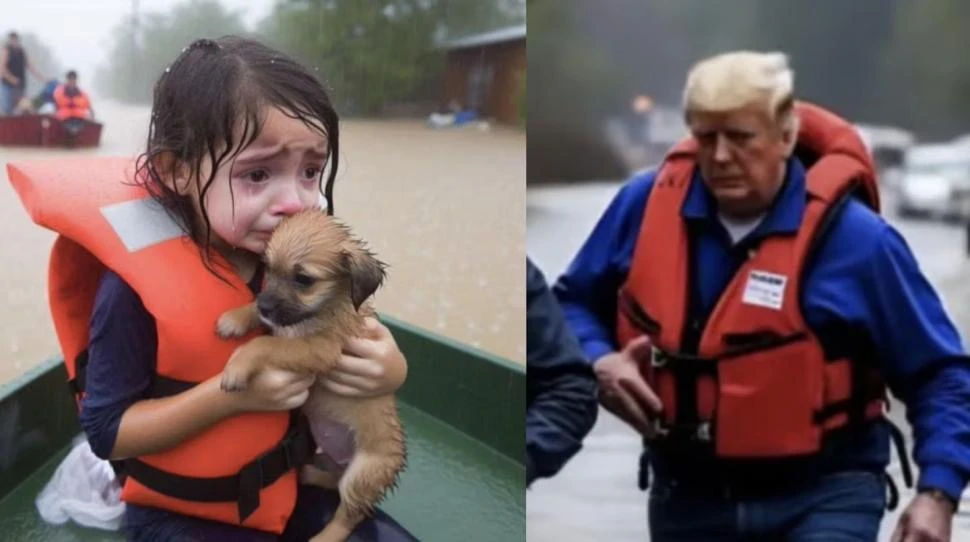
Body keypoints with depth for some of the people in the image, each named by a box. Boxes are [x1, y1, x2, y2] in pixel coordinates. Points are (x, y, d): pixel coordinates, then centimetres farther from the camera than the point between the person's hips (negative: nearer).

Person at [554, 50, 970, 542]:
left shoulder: (855, 237, -13)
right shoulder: (646, 204, -5)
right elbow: (572, 303, 11)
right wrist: (598, 362, -11)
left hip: (823, 498, -4)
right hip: (688, 498, 4)